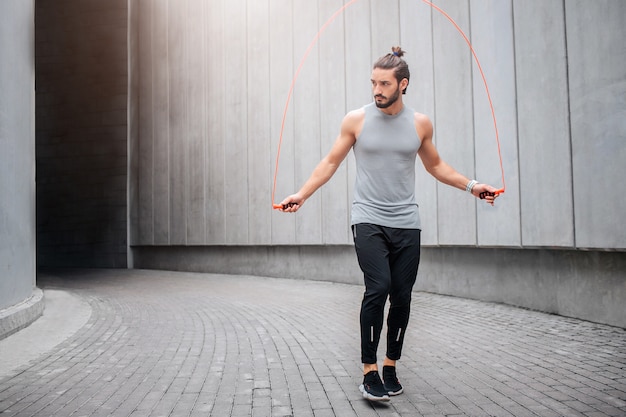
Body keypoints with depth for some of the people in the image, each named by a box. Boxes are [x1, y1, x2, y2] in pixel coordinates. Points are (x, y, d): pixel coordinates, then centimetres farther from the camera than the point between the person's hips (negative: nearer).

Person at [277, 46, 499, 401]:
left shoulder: (420, 124, 5)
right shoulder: (356, 120, -1)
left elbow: (436, 165, 18)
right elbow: (330, 163, 6)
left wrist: (471, 186, 9)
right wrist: (301, 195, -3)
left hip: (406, 224, 3)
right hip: (369, 221, -2)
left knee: (402, 297, 4)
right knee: (378, 288, -18)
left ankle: (391, 366, 21)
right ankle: (369, 372, -8)